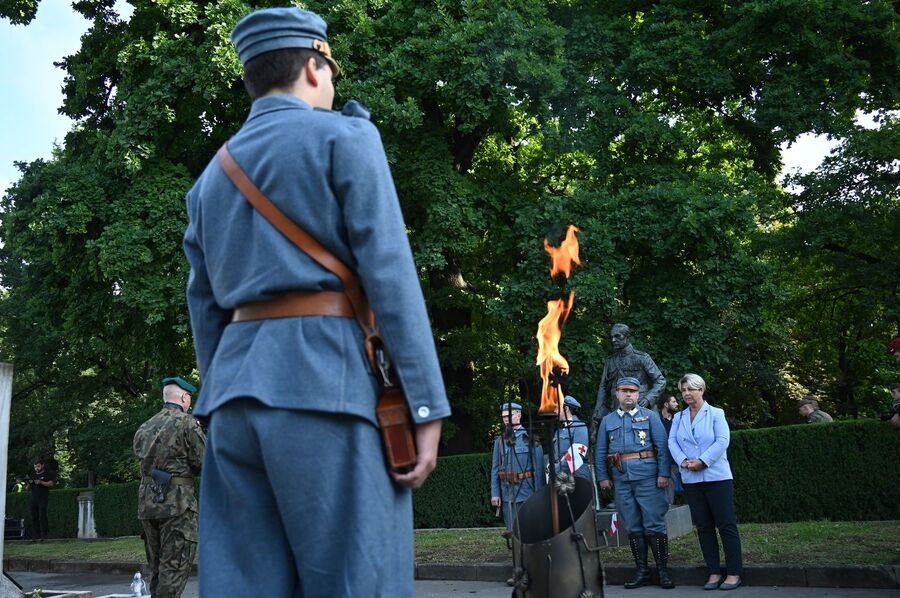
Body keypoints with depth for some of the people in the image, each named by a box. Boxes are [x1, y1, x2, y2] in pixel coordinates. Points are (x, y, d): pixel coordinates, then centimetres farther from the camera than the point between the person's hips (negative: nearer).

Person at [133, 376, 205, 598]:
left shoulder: (144, 427, 14)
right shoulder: (187, 423, -7)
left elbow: (141, 458, 16)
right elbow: (204, 462, -9)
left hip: (146, 502, 7)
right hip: (177, 502, -7)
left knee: (156, 567, 15)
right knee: (175, 566, -4)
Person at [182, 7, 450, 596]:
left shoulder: (214, 173, 22)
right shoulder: (345, 136, 3)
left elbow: (204, 309, 19)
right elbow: (389, 273, -8)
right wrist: (427, 408, -9)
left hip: (236, 387, 7)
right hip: (324, 380, -7)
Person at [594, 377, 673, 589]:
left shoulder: (650, 416, 5)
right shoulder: (608, 420, 13)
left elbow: (662, 446, -1)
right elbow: (600, 452, 13)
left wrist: (664, 473, -10)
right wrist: (603, 477, 5)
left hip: (647, 477, -3)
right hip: (621, 480, 3)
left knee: (654, 524, -3)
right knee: (633, 526, 8)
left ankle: (663, 570, 7)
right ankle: (641, 571, 15)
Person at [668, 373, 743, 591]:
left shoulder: (716, 414, 2)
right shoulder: (678, 417, 13)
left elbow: (722, 441, -10)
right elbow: (672, 442, 2)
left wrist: (702, 461, -17)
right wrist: (683, 461, -15)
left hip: (717, 477, -4)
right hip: (691, 479, 4)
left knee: (726, 524, -3)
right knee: (704, 527, 7)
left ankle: (734, 573, 3)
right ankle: (714, 572, 14)